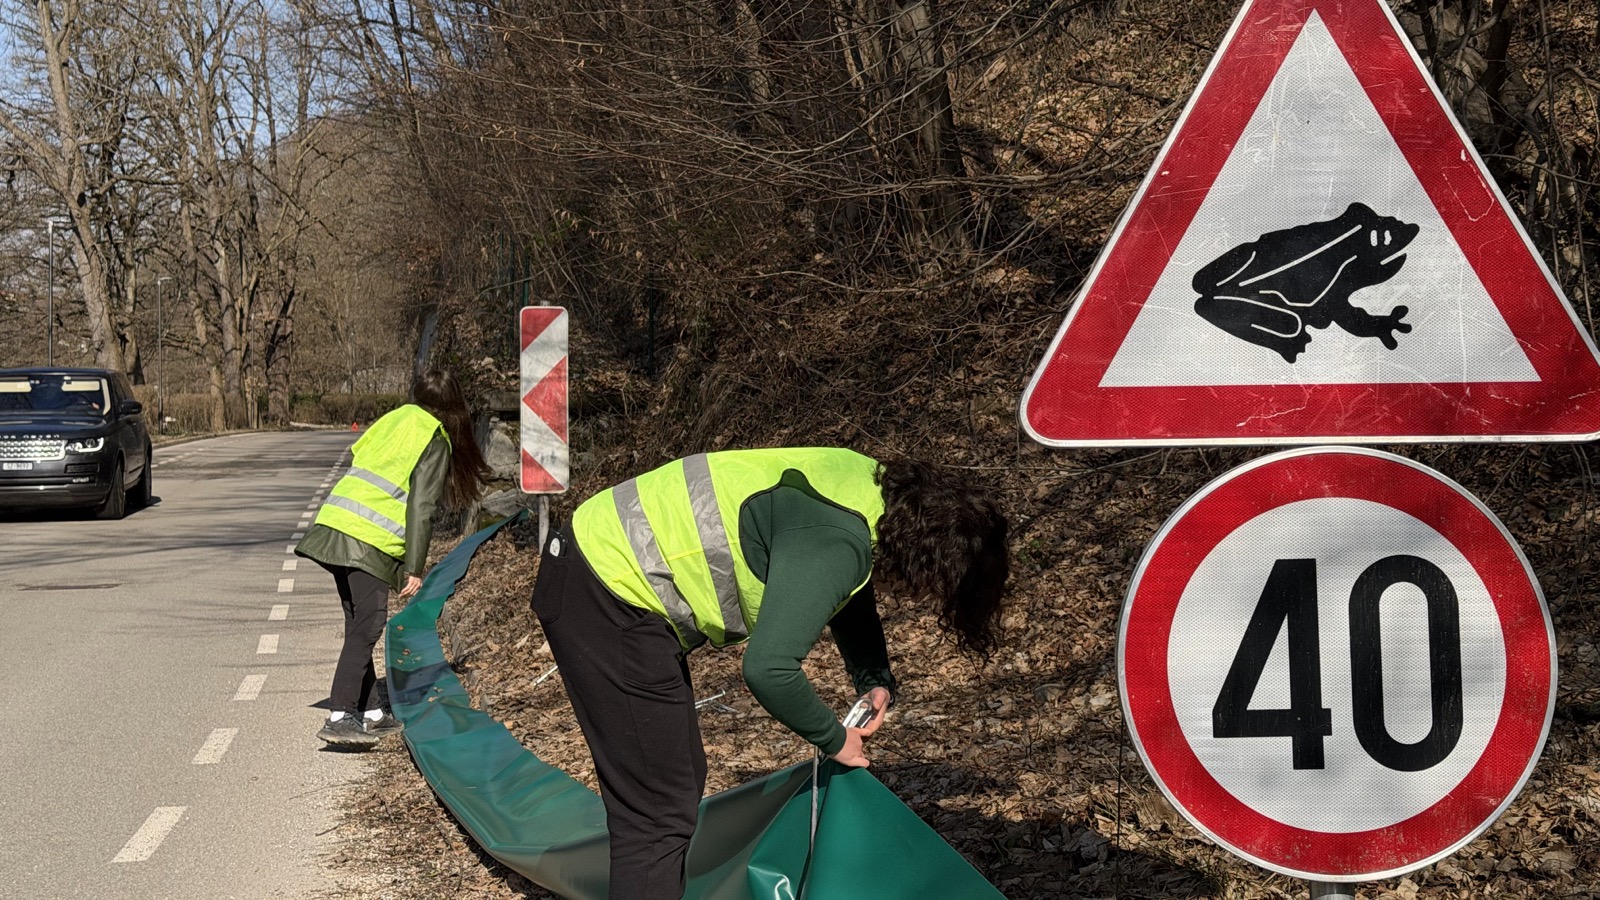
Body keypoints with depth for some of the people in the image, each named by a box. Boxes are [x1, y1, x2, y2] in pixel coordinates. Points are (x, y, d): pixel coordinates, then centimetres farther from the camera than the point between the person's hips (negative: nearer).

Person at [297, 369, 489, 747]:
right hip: (369, 542, -7)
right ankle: (339, 717, -15)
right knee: (366, 628, -7)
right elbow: (420, 508, -8)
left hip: (335, 525, 7)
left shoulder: (394, 419, 17)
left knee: (360, 627, 13)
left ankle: (370, 712, 19)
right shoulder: (435, 442, -2)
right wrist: (414, 568, -8)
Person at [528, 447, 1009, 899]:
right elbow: (769, 669, -31)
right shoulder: (836, 541, -27)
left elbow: (852, 599, 23)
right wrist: (834, 739, -14)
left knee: (680, 777, 18)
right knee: (659, 810, -10)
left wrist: (876, 681, 10)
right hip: (606, 601, -10)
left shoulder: (875, 484, 3)